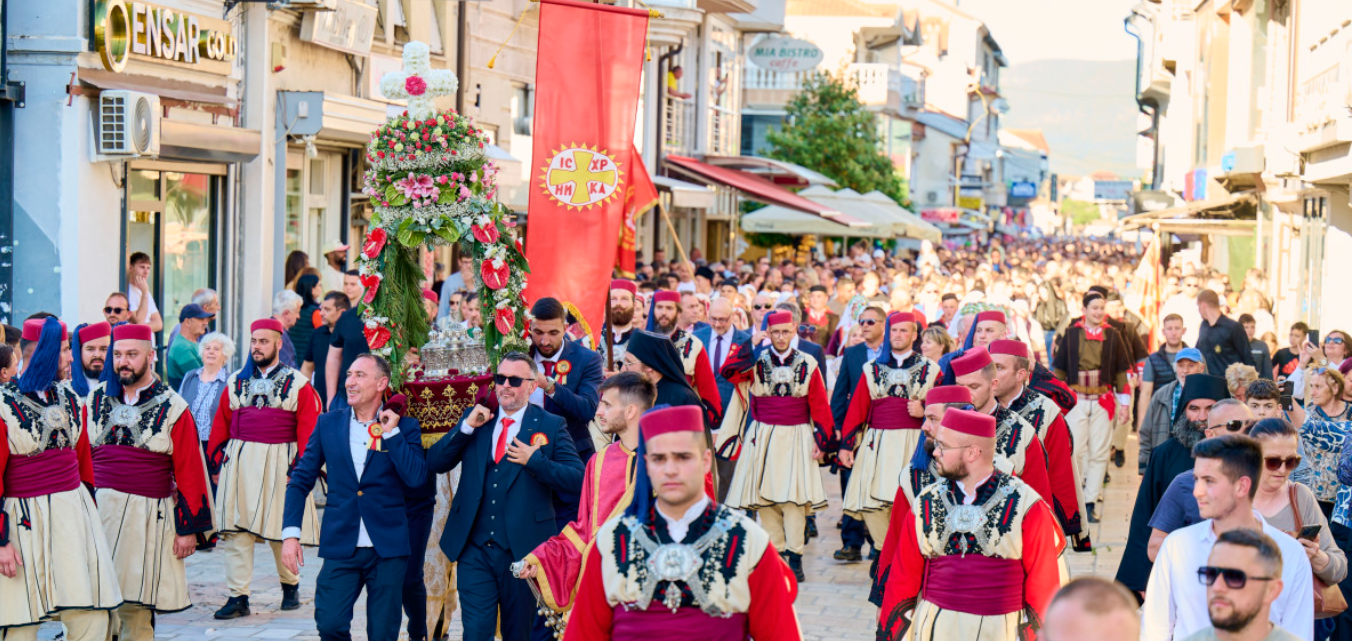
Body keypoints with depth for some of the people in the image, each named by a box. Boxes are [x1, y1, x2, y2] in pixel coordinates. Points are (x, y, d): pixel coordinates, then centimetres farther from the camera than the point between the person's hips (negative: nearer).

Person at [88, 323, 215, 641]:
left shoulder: (173, 408, 0)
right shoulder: (96, 400, 9)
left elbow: (189, 472, -1)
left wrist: (190, 528, -4)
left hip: (148, 516, -2)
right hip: (97, 510, 3)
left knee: (135, 609, 1)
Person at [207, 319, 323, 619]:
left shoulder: (298, 384, 2)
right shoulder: (236, 382, 10)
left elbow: (308, 430, -2)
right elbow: (220, 426, 12)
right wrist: (216, 464, 6)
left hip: (279, 464, -2)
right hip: (238, 464, 2)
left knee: (283, 530, 6)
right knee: (236, 530, -3)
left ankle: (290, 585, 28)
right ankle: (238, 597, -1)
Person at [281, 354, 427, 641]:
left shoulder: (404, 427, 3)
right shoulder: (328, 424, 8)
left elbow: (416, 477, -11)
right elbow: (300, 480, 9)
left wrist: (391, 432, -10)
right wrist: (290, 533, -1)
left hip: (388, 549, -1)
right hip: (341, 547, 1)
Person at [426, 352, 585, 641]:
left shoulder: (551, 426, 1)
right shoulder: (475, 419, 10)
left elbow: (578, 479, -7)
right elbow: (434, 463, 4)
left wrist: (534, 461, -18)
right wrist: (466, 427, -8)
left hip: (523, 549, -2)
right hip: (474, 549, 2)